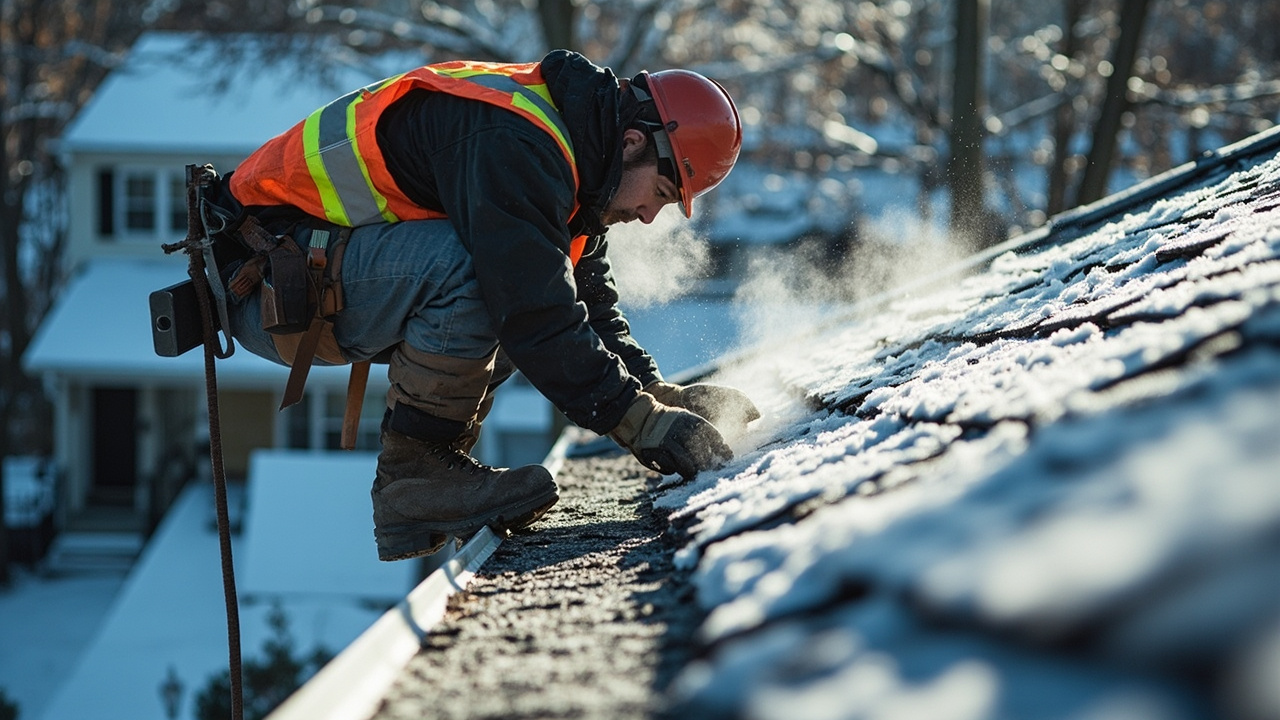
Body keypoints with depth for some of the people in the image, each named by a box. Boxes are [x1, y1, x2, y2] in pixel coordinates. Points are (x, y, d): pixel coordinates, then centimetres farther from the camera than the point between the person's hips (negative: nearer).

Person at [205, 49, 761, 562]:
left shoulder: (568, 163, 9)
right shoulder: (512, 146, -24)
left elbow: (592, 306, 13)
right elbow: (537, 319, -29)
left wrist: (660, 395, -2)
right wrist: (641, 421, -25)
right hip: (266, 278, -10)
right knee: (464, 266, -30)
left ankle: (427, 469, 0)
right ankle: (413, 480, -18)